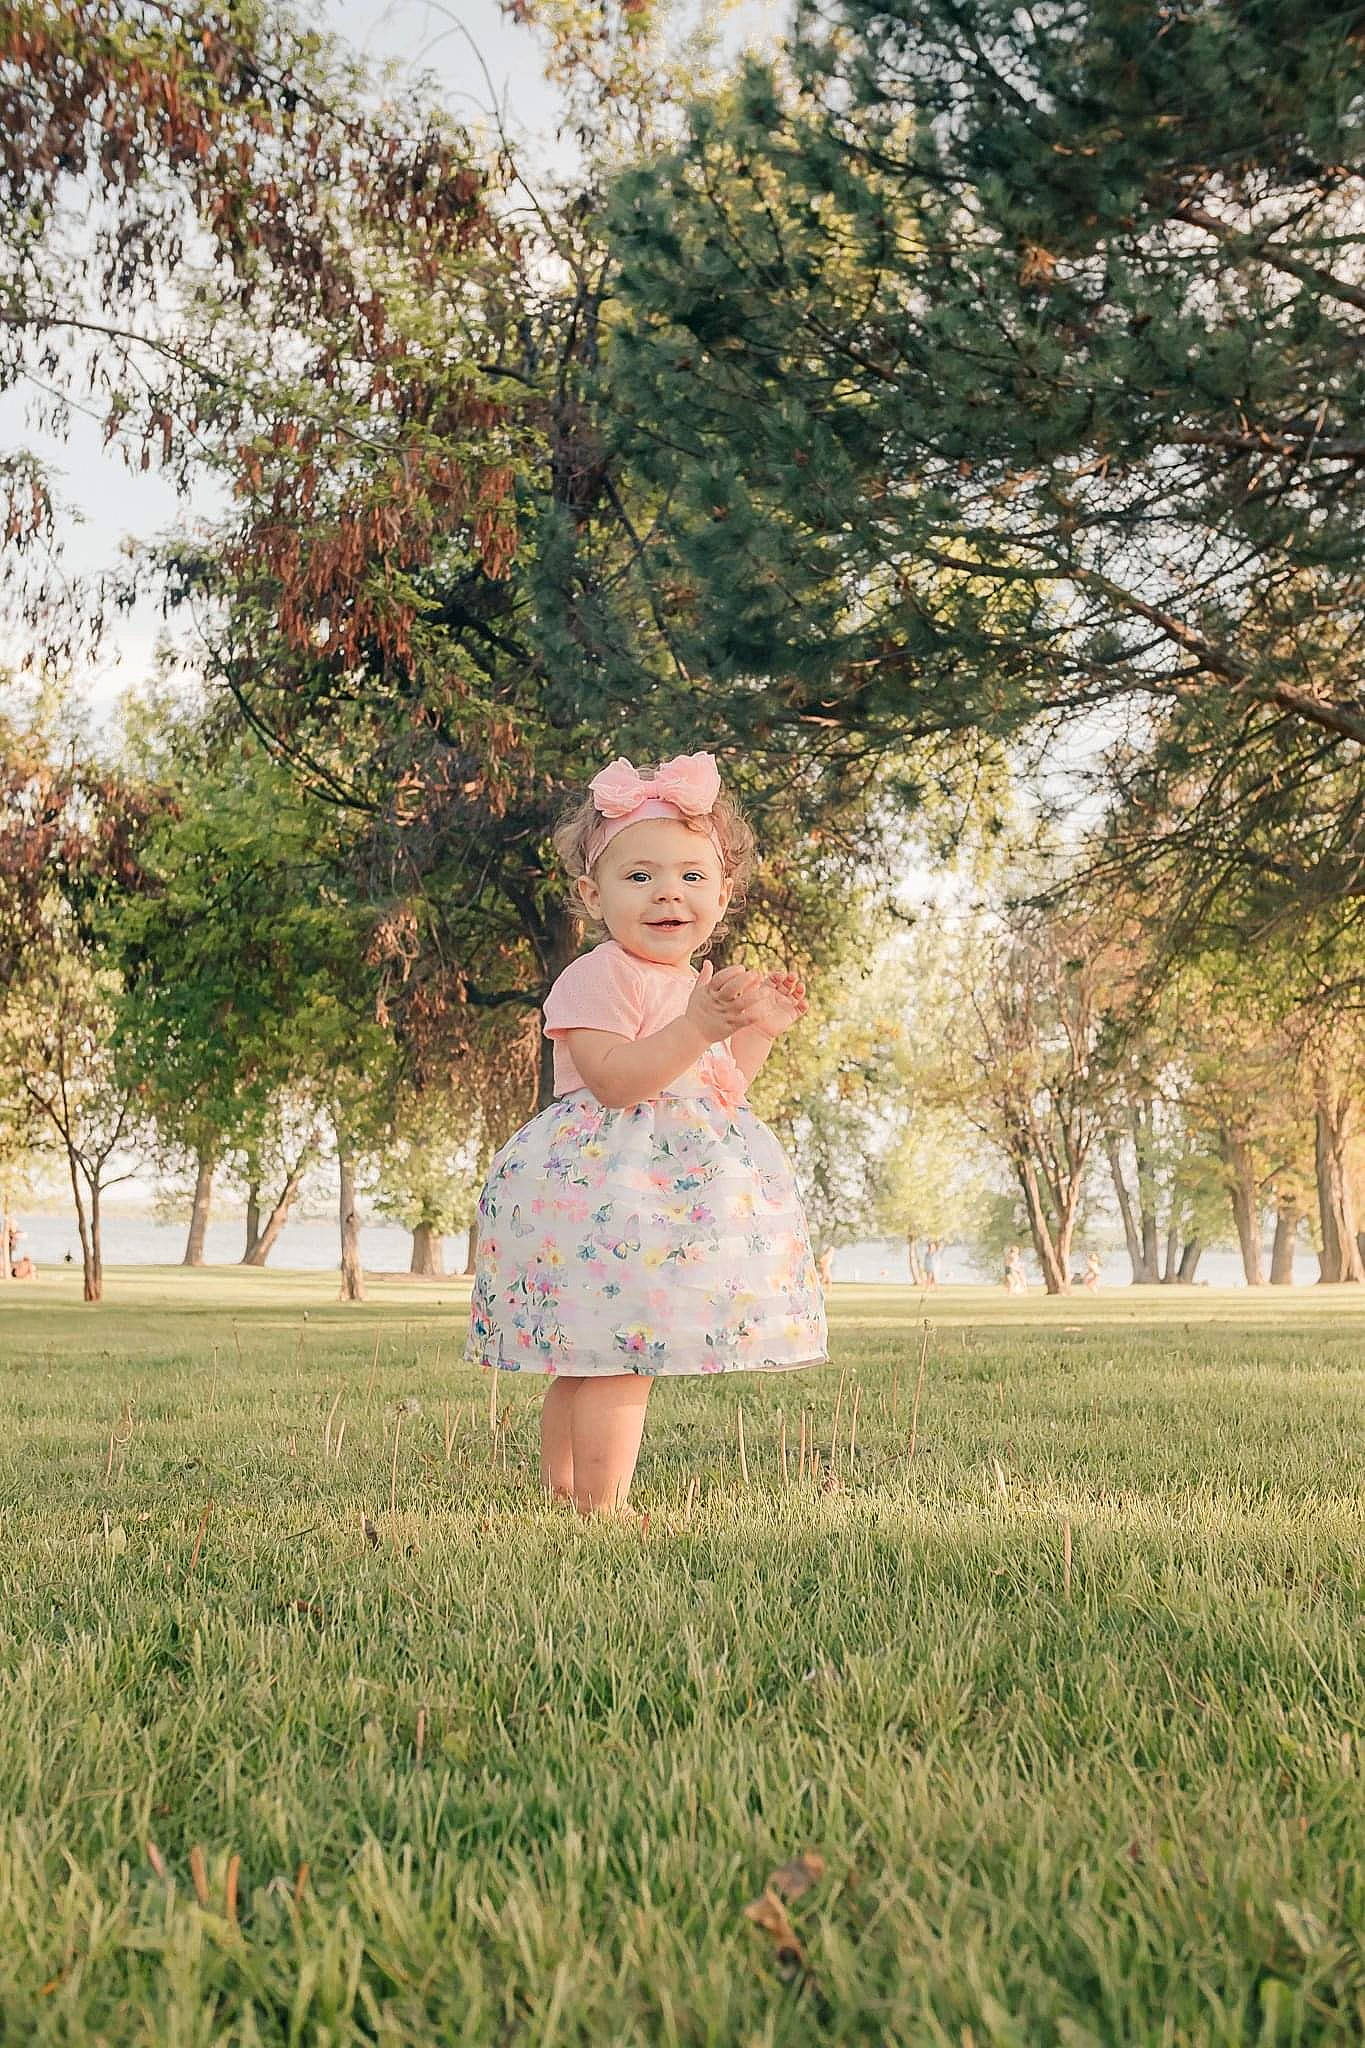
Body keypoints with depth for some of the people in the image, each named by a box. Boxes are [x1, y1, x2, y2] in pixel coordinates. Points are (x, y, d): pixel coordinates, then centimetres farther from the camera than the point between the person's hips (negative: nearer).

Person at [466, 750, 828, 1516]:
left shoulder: (700, 986, 17)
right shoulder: (598, 976, -12)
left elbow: (718, 1091, 22)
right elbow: (615, 1080, -23)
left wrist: (759, 1030, 11)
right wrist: (696, 1028, -30)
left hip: (672, 1187, 9)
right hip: (604, 1184, -9)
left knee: (589, 1360, 16)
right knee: (619, 1352, -12)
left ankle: (560, 1488, 25)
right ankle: (600, 1509, -6)